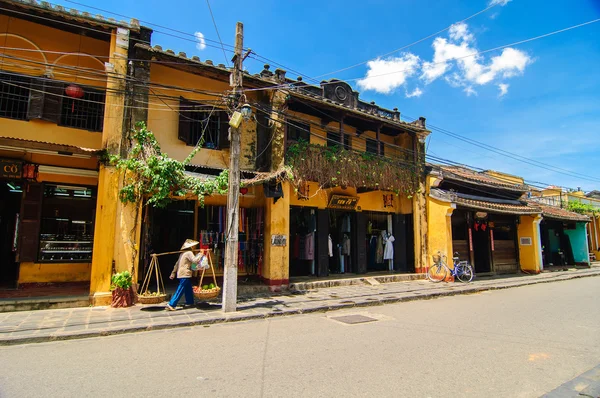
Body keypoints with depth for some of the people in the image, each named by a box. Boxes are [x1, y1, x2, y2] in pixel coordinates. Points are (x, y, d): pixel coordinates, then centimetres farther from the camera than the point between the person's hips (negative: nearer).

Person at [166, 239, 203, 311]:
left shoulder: (183, 254, 18)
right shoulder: (189, 253, -10)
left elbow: (177, 264, 18)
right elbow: (195, 260, -22)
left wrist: (173, 273, 21)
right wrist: (200, 254, -6)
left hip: (181, 274, 10)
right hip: (185, 275, -10)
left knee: (189, 289, 18)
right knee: (180, 291, -8)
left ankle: (190, 302, 27)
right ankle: (171, 304, -9)